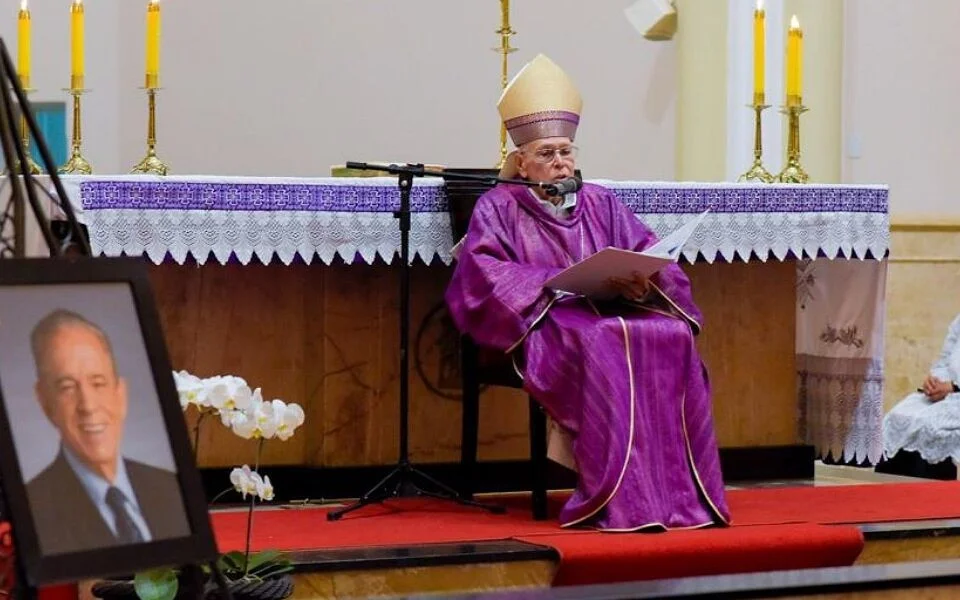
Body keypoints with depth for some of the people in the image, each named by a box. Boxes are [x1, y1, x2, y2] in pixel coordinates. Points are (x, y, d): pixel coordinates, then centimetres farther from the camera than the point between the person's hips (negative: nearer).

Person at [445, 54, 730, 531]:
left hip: (613, 309, 5)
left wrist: (642, 282, -12)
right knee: (598, 343, -38)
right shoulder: (497, 207, 10)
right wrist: (555, 281, -17)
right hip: (539, 322, -4)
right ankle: (621, 500, -43)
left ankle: (680, 491, -29)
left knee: (673, 338, -27)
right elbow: (482, 274, -7)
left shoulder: (600, 203, 23)